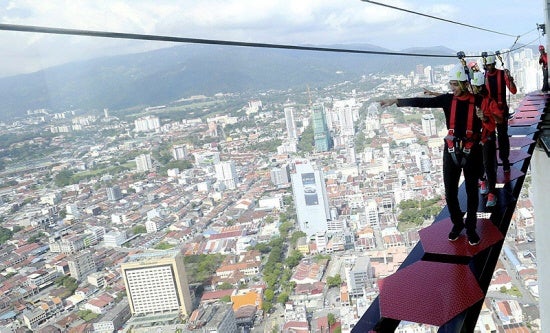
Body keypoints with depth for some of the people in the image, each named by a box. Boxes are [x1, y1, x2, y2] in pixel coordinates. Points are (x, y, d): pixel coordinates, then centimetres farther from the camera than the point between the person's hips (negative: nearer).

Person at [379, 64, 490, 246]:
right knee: (450, 193, 9)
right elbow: (422, 102, -8)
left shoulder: (478, 101, -7)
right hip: (451, 152, 2)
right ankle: (457, 224, 32)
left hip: (471, 152, -2)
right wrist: (396, 101, -12)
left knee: (472, 192, 11)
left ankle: (471, 228, 29)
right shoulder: (448, 99, -3)